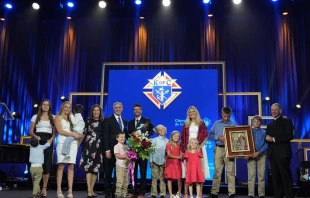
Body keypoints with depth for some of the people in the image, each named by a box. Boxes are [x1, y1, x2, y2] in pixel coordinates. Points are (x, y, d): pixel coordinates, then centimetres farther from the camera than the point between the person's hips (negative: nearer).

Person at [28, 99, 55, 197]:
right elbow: (31, 131, 7)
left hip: (48, 141, 0)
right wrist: (36, 137, -13)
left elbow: (54, 132, 8)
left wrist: (51, 140, -10)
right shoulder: (35, 117, 10)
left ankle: (44, 188, -1)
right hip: (38, 141, 0)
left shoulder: (53, 117, 11)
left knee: (47, 164, -5)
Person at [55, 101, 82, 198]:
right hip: (63, 142, -4)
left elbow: (76, 130, 19)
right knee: (61, 165, -8)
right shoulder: (58, 117, 8)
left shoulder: (71, 118, 22)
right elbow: (60, 131, -5)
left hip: (73, 143, 4)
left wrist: (78, 135, -3)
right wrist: (73, 134, -11)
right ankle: (59, 190, -6)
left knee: (71, 166, -3)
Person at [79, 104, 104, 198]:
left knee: (96, 168, 5)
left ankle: (91, 190, 14)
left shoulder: (102, 122, 7)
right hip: (89, 146, -2)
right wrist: (78, 144, 0)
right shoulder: (88, 121, 3)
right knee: (88, 167, -8)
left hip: (99, 147, 3)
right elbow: (84, 133, 4)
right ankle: (89, 190, -10)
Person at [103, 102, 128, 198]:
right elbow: (105, 136, -9)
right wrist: (107, 150, -16)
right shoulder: (108, 120, -2)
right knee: (108, 173, 3)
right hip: (110, 150, -5)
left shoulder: (124, 121, 16)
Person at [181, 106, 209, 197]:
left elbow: (205, 137, 2)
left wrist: (200, 146, -11)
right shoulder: (186, 125, 12)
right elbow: (183, 138, 9)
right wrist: (183, 149, -2)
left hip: (199, 148, -1)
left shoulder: (201, 123, 7)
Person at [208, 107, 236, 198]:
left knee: (230, 172, -2)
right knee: (217, 171, 3)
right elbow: (210, 135, 8)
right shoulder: (216, 124, 10)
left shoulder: (233, 124, 6)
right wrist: (219, 137, -8)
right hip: (219, 149, 1)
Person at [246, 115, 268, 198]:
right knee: (251, 175, -2)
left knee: (261, 175, 2)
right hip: (251, 155, 0)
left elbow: (266, 144, -3)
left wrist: (258, 152, -15)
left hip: (261, 155, 0)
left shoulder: (264, 132, 5)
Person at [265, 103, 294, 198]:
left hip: (283, 153, -6)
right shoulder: (269, 125, 22)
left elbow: (290, 136, -10)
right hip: (272, 154, 6)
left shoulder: (287, 121, 3)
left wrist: (274, 139, -14)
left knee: (286, 176, -4)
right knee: (275, 177, 6)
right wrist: (267, 139, -4)